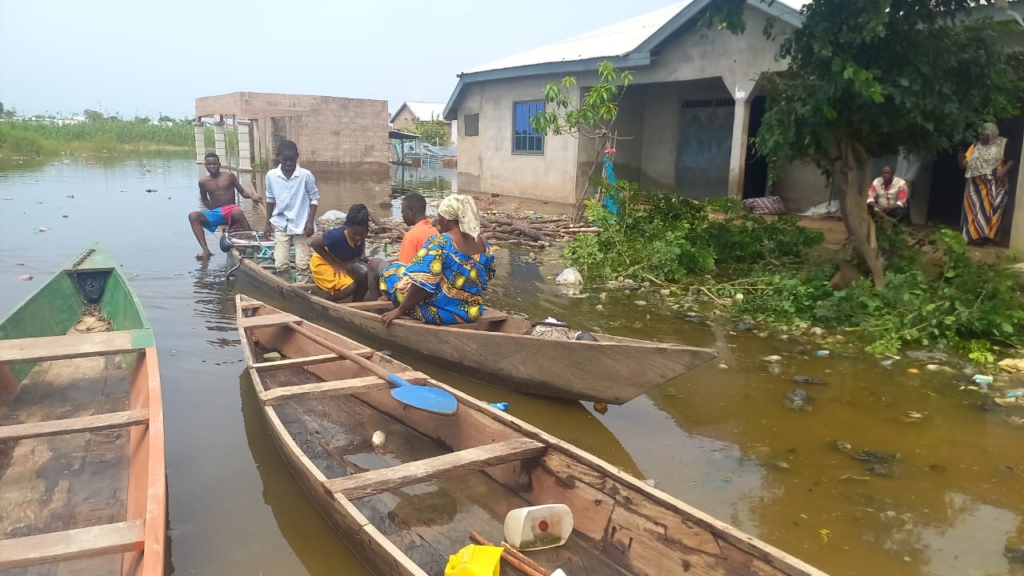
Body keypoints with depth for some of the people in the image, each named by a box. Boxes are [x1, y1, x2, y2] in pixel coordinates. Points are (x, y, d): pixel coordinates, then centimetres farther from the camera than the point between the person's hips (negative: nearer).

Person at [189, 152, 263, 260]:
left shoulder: (229, 176, 1)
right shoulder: (203, 182, 6)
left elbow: (242, 192, 3)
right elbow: (204, 198, 23)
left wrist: (252, 196, -19)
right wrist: (213, 209, 7)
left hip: (231, 209, -3)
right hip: (215, 213, 3)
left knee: (238, 212, -41)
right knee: (193, 216, -23)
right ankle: (206, 250, -30)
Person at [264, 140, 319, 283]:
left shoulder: (306, 175, -11)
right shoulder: (271, 175, -4)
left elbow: (314, 198, -2)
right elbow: (270, 199, 8)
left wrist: (310, 221, -9)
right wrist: (268, 222, 11)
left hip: (301, 225, -2)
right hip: (280, 225, 2)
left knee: (302, 264, 0)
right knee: (280, 264, 2)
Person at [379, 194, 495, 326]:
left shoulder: (439, 242, -20)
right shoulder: (483, 244, 0)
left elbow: (422, 284, -23)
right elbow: (487, 276, 14)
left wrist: (400, 311, -12)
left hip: (440, 312, -7)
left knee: (392, 271, 13)